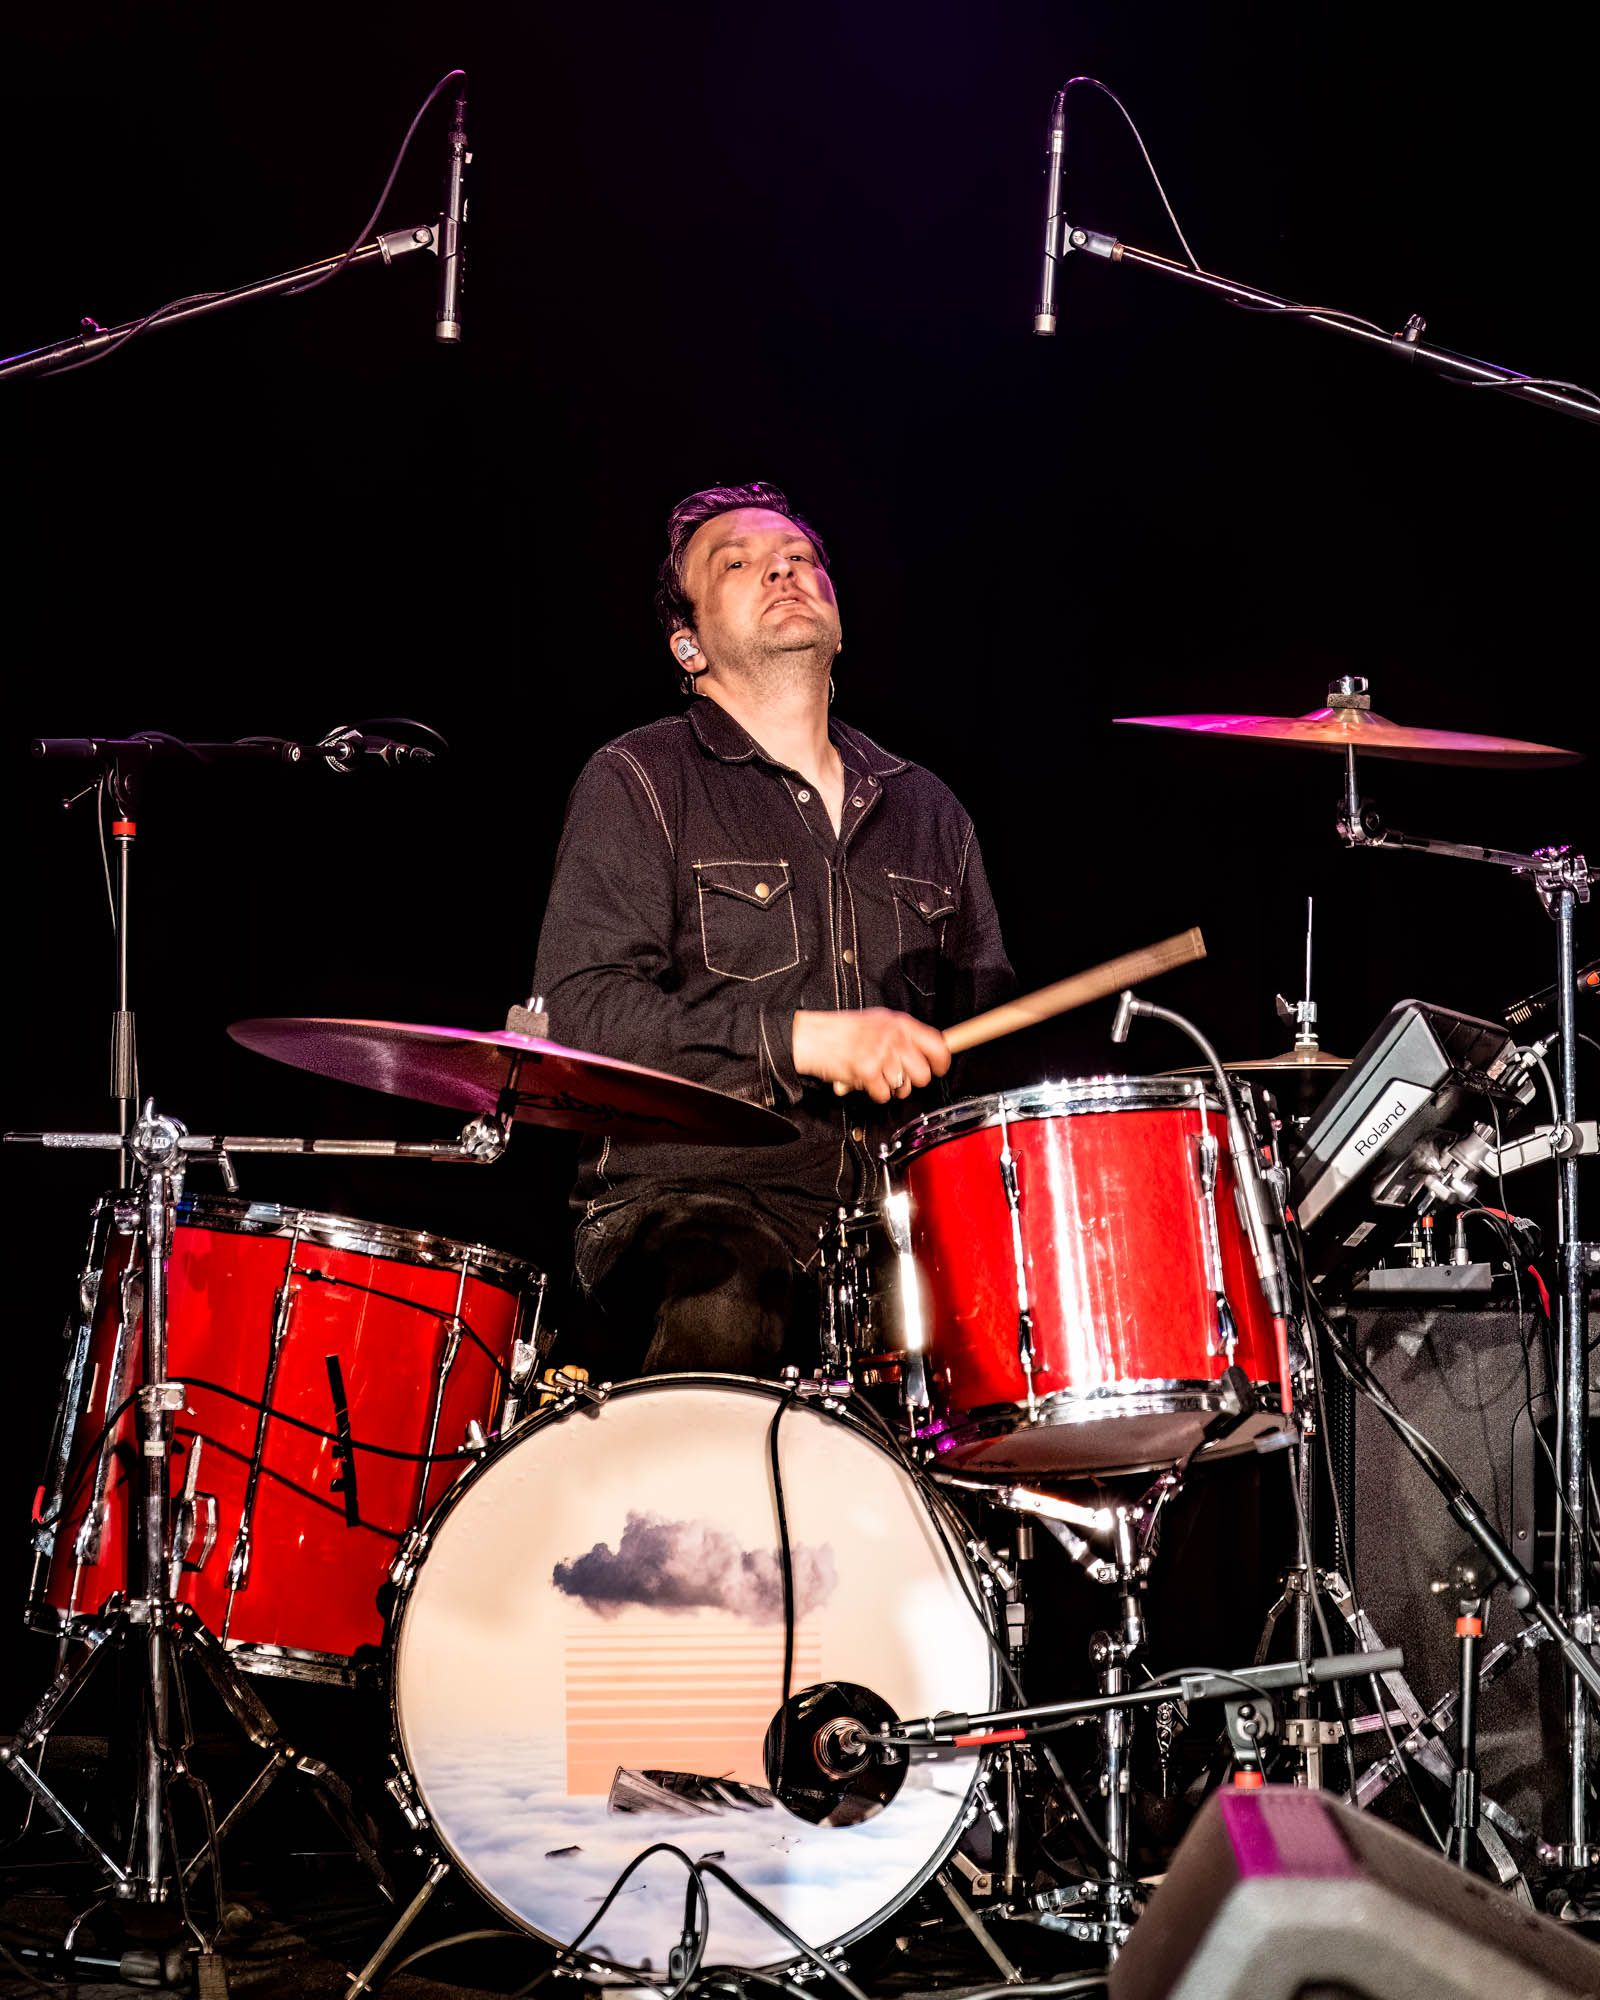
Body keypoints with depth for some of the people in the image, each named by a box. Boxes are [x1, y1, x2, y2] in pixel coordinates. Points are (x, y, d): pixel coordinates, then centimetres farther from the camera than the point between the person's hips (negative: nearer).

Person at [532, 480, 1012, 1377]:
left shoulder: (926, 808, 21)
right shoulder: (640, 781, 4)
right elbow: (584, 1010, -8)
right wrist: (802, 1039, -18)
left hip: (903, 1205, 5)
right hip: (692, 1199, -5)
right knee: (718, 1311, -37)